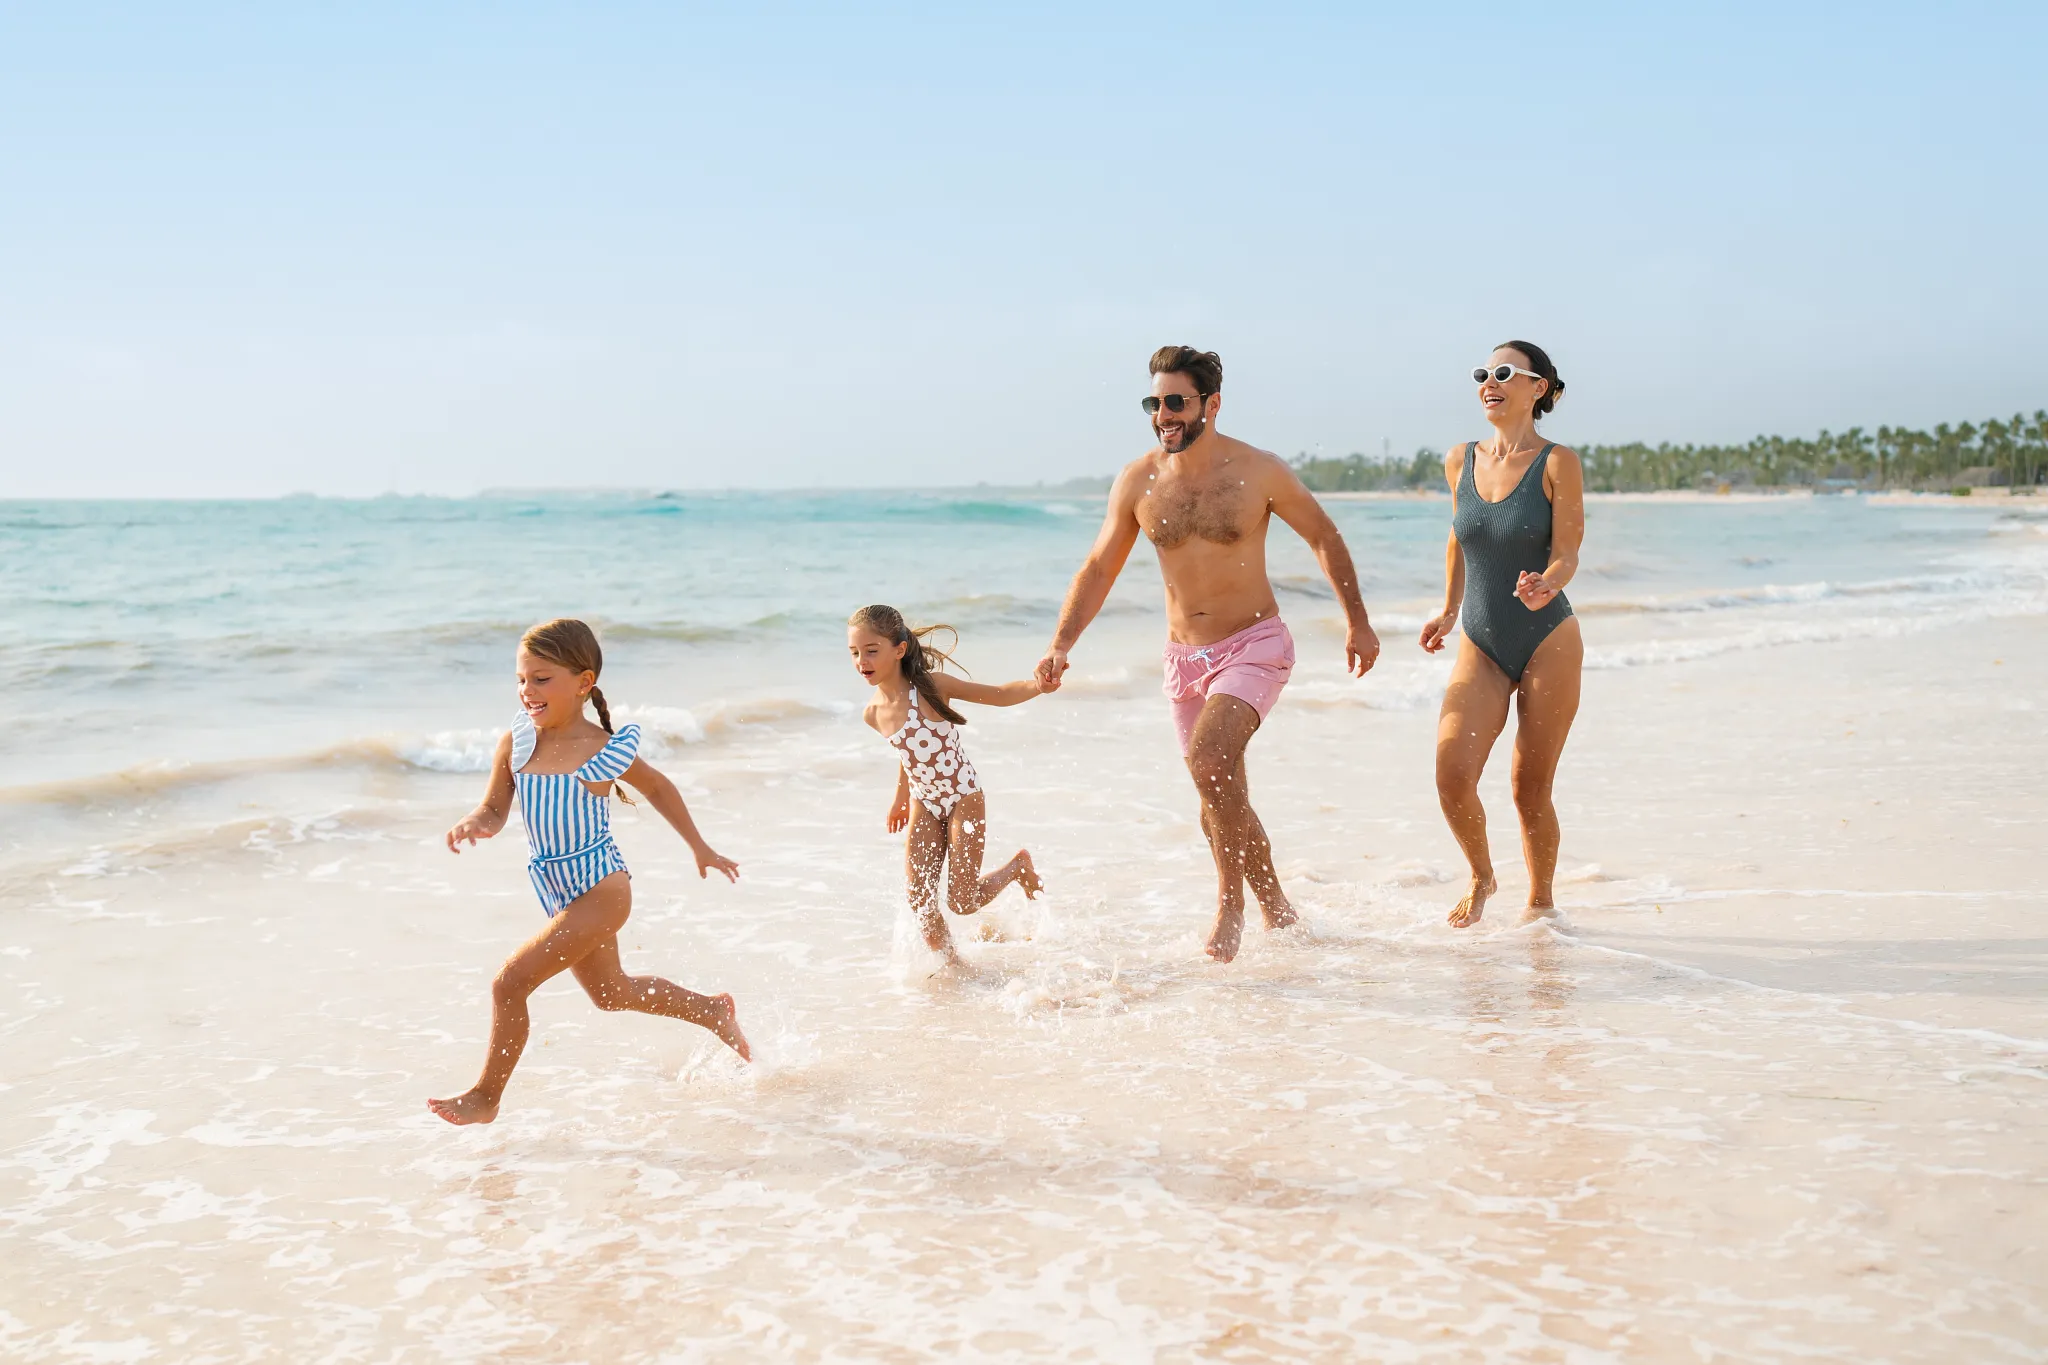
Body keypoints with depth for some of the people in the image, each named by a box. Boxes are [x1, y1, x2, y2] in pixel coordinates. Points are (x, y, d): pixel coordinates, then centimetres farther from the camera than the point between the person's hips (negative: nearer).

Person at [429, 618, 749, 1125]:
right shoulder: (515, 745, -4)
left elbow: (657, 786, 3)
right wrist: (473, 824, -21)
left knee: (510, 981, -16)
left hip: (600, 890, -7)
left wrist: (700, 848, 12)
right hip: (561, 894, 7)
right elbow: (495, 809, 4)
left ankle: (485, 1096, 0)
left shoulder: (603, 751, -15)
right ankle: (712, 1010, 47)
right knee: (612, 993, 25)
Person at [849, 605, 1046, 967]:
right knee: (919, 902, -3)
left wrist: (1038, 685, -34)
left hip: (964, 798, -5)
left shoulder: (931, 686, -20)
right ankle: (952, 964, 17)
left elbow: (998, 695, -16)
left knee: (962, 902, -3)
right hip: (923, 805, 5)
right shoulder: (873, 714, -4)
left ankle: (1018, 866, 25)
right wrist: (900, 798, 28)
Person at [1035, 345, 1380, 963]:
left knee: (1208, 757, -27)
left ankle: (1230, 899, -9)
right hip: (1184, 655, 4)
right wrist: (1061, 645, -5)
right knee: (1221, 797, 12)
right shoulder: (1136, 481, -3)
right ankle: (1272, 904, 33)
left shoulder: (1258, 471, -10)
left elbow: (1324, 537, 3)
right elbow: (1099, 569, 5)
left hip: (1254, 644, -4)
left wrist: (1357, 622, 3)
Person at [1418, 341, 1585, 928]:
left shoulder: (1558, 463, -7)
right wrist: (1449, 611, 21)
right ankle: (1481, 877, 13)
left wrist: (1544, 587, -34)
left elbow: (1566, 555, -13)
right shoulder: (1459, 461, 5)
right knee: (1452, 773, -15)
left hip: (1548, 643, -3)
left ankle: (1540, 902, 25)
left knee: (1530, 790, 1)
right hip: (1481, 645, 3)